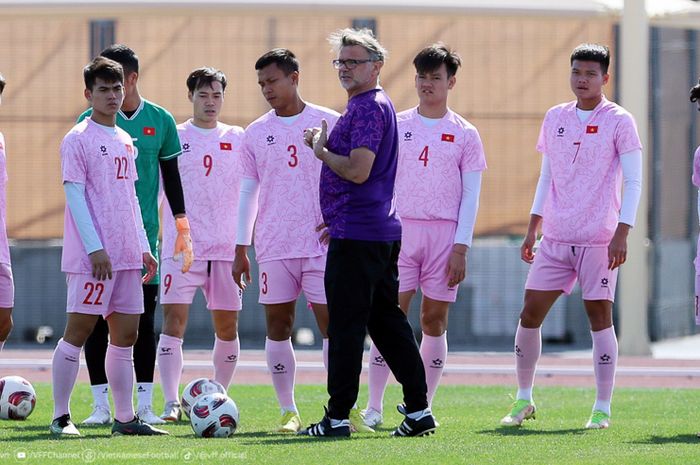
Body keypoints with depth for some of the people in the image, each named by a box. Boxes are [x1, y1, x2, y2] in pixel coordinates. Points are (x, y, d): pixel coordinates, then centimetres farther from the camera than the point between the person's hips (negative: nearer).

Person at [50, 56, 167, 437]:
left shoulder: (125, 142, 17)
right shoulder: (78, 139, -6)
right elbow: (74, 195, -12)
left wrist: (143, 247, 17)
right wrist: (95, 248, -18)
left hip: (126, 255, 8)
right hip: (90, 256, -7)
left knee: (125, 334, 7)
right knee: (78, 330, -7)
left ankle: (125, 418, 10)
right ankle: (60, 417, -2)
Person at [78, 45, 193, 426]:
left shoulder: (160, 121, 5)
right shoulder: (91, 120, 1)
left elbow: (171, 176, 13)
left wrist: (182, 227, 9)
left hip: (144, 232, 1)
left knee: (144, 319, 2)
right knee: (98, 319, -1)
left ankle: (145, 405, 7)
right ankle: (101, 405, 4)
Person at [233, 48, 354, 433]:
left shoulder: (328, 123, 2)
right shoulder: (256, 133, 9)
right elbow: (248, 192, 12)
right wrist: (240, 250, 9)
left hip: (323, 242, -2)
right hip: (273, 246, 3)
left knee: (332, 322, -6)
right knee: (277, 326, 2)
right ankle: (288, 412, 9)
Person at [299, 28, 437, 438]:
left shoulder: (367, 108, -14)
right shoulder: (379, 105, 19)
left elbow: (357, 171, -23)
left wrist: (321, 150, -8)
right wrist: (335, 217, 26)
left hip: (357, 235, -10)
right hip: (383, 231, 10)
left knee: (346, 326, -7)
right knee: (387, 320, 12)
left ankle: (338, 417, -6)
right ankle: (418, 410, 12)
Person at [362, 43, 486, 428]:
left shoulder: (465, 134, 7)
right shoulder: (395, 126, 9)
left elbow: (471, 197, 3)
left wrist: (461, 247, -5)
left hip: (444, 234, 0)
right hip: (400, 231, 0)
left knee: (435, 321, 1)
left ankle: (422, 407, 8)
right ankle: (374, 407, -3)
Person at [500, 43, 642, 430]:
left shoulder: (619, 122, -3)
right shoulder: (554, 118, 11)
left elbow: (633, 181, -6)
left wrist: (622, 234, -15)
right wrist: (532, 230, 14)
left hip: (599, 239, -5)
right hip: (554, 238, 5)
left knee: (599, 317, -3)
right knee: (530, 314, 1)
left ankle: (602, 409, 4)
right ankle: (523, 400, 14)